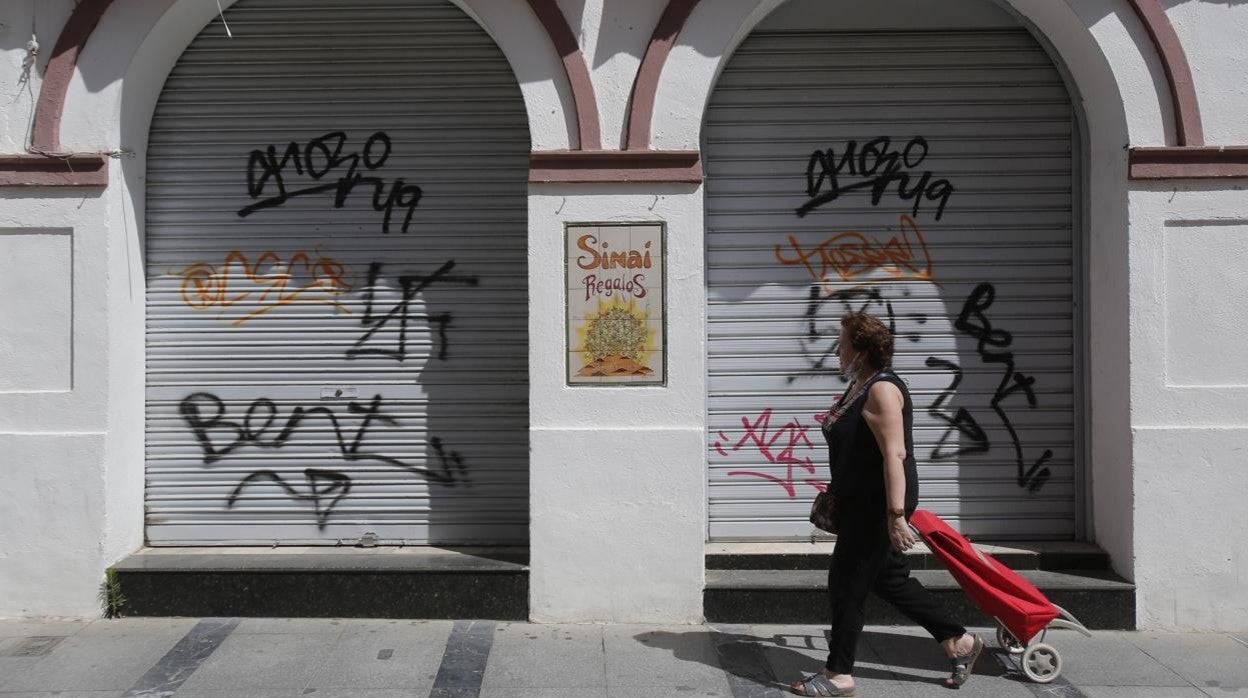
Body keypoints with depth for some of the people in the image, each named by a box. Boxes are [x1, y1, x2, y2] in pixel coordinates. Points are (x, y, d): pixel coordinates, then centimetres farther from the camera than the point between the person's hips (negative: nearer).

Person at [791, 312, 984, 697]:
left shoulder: (882, 390, -19)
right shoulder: (858, 387, 12)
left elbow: (895, 454, -26)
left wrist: (896, 514, -29)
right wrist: (835, 494, 24)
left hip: (878, 504, -10)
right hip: (860, 503, 10)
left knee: (847, 583, -3)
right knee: (889, 577, 18)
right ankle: (959, 641, 28)